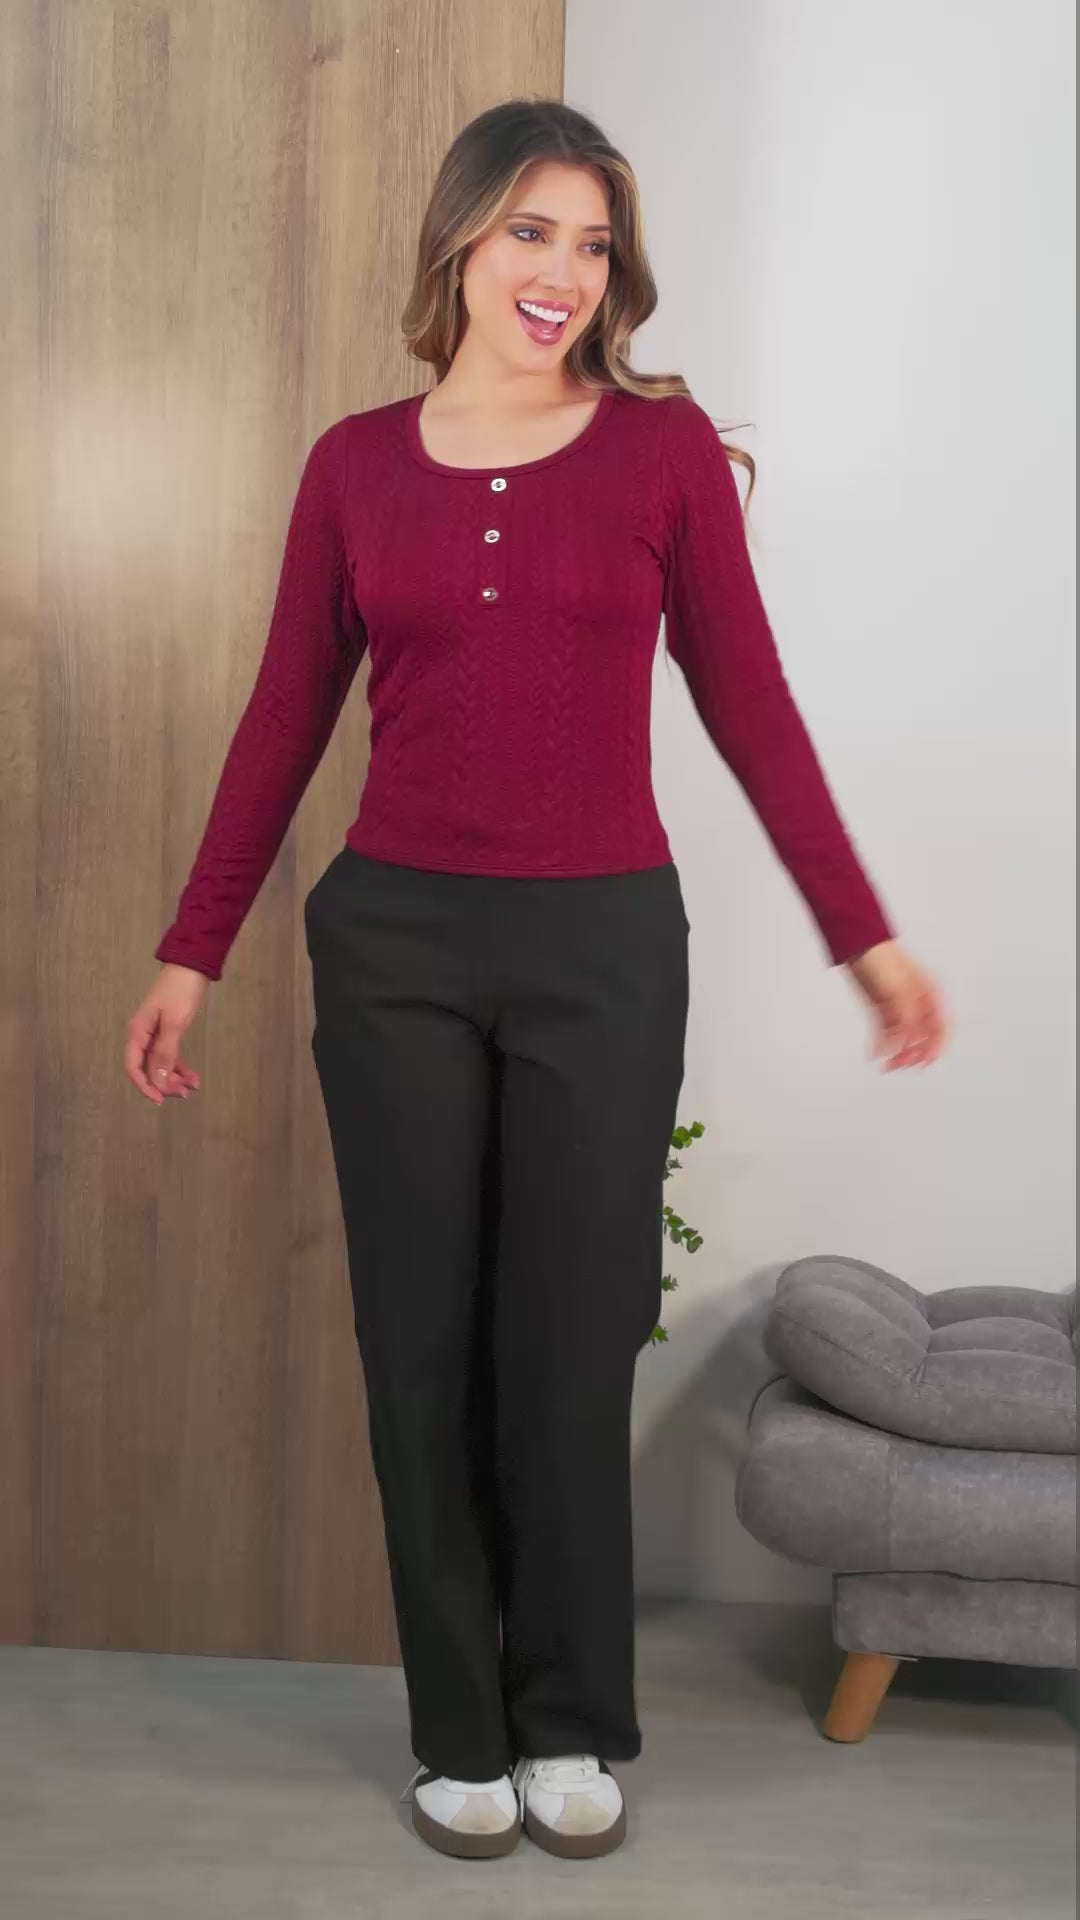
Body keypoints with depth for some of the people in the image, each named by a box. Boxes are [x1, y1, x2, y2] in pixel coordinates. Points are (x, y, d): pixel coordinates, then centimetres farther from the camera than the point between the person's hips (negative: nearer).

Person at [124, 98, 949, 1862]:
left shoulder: (666, 446, 1)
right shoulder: (356, 464, 5)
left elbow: (749, 704, 3)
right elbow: (285, 722, 8)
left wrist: (864, 934, 1)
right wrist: (193, 950, 8)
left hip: (602, 943, -1)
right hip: (397, 942, 2)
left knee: (573, 1343, 5)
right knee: (423, 1345, 7)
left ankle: (572, 1726, 26)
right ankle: (459, 1733, 25)